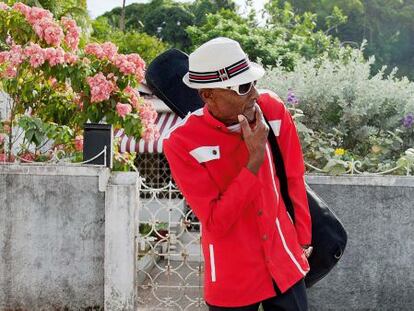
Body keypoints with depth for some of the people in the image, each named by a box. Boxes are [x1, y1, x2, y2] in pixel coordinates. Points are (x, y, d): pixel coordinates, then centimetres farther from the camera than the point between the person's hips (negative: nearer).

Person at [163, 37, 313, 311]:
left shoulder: (272, 110, -8)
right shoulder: (181, 143, -20)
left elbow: (293, 179, 5)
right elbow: (216, 223, -21)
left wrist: (303, 239, 12)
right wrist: (256, 160, -26)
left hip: (285, 263, 3)